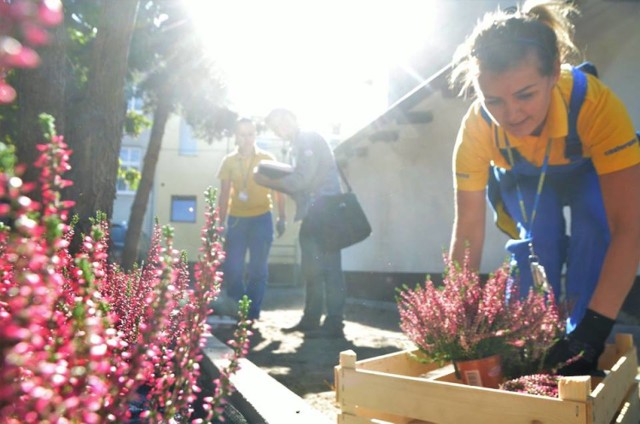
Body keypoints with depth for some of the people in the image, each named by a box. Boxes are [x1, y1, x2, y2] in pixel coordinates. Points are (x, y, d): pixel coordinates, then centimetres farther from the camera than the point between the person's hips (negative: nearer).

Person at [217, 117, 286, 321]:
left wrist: (282, 217, 0)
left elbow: (277, 189, 6)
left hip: (261, 218, -2)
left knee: (258, 269, 1)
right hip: (236, 218, 2)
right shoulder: (228, 161, 6)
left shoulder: (267, 158, 3)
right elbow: (224, 194, 8)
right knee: (232, 268, 0)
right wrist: (221, 222, 5)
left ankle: (252, 314, 12)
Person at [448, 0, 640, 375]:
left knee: (592, 225, -25)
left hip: (587, 172, 0)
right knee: (538, 241, -21)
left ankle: (583, 349, -6)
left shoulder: (595, 103, -41)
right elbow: (468, 233, -29)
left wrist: (594, 328, -49)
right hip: (524, 180, 1)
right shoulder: (476, 128, -36)